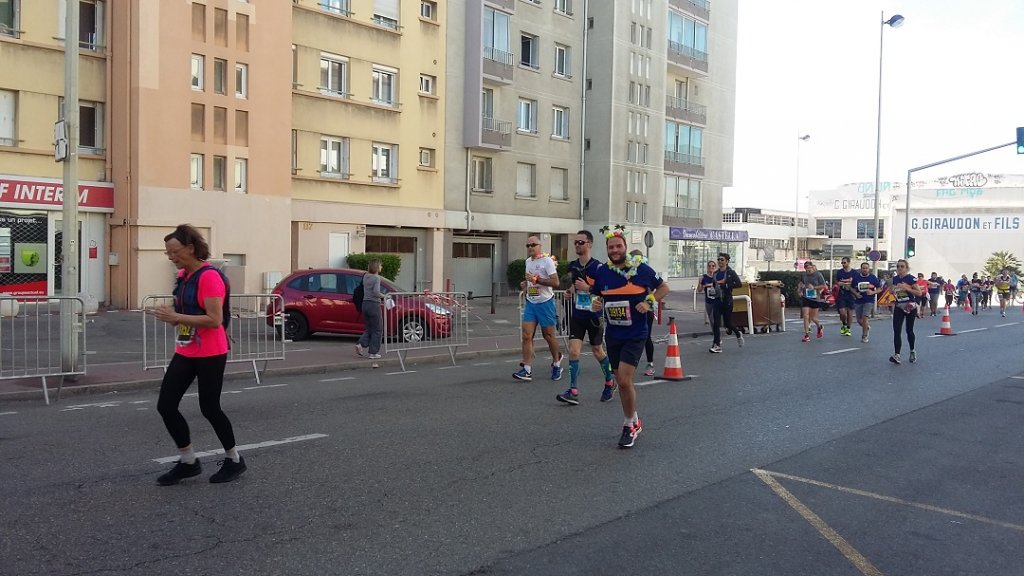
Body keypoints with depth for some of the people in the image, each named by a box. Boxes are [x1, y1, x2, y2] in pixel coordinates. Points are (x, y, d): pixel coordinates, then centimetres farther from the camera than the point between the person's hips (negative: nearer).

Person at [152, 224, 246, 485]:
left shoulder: (209, 276, -18)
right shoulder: (183, 275, 8)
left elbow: (215, 320, -24)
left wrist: (176, 317, -24)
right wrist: (172, 316, 1)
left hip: (210, 355, -8)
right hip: (185, 353, 8)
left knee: (209, 408, 3)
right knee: (165, 406, 3)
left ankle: (234, 460, 24)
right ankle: (189, 461, 19)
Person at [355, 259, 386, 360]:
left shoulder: (365, 276, 9)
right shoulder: (376, 278, -13)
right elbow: (376, 292, -23)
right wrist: (383, 296, -7)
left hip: (365, 304, 7)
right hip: (374, 304, -7)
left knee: (368, 328, 19)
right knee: (377, 330, 4)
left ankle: (361, 344, 0)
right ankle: (373, 352, 5)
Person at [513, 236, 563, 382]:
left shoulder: (547, 260, -11)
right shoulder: (528, 261, 12)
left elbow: (555, 282, -18)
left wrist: (536, 279, -22)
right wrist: (525, 284, 8)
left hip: (545, 302, -6)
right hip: (530, 303, 6)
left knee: (549, 335, 6)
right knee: (526, 335, -5)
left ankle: (556, 363, 26)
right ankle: (526, 369, -4)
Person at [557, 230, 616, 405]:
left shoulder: (597, 267, -12)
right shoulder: (572, 266, 6)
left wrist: (588, 288, -23)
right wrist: (569, 292, 1)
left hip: (594, 316, -4)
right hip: (577, 316, 4)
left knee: (598, 352, 11)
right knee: (573, 351, -8)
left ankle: (610, 382, 36)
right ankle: (573, 391, -6)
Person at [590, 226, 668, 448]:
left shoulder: (641, 269, -10)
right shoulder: (602, 272, 0)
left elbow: (663, 287, 4)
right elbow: (595, 294, 17)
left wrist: (649, 302, -12)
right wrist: (596, 303, -5)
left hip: (635, 335, -5)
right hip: (613, 335, 5)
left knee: (624, 380, -14)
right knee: (621, 382, 13)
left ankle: (629, 426, 5)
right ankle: (634, 422, 32)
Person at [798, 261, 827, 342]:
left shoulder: (818, 274, -8)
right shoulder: (803, 274, 2)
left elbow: (823, 286, -6)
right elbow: (800, 283, 21)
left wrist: (814, 287, -17)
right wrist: (800, 290, 6)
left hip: (815, 298, -2)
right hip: (805, 298, 2)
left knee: (813, 317, 6)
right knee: (806, 316, -8)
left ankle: (820, 327, 40)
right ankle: (806, 335, -2)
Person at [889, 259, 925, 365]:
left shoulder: (911, 278, -9)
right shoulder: (895, 279, 6)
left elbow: (919, 293, -13)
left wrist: (906, 288, -21)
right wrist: (893, 290, -2)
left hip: (910, 307, -4)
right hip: (898, 307, 4)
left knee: (909, 330, 8)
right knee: (896, 331, -8)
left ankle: (912, 351, 32)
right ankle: (897, 355, -12)